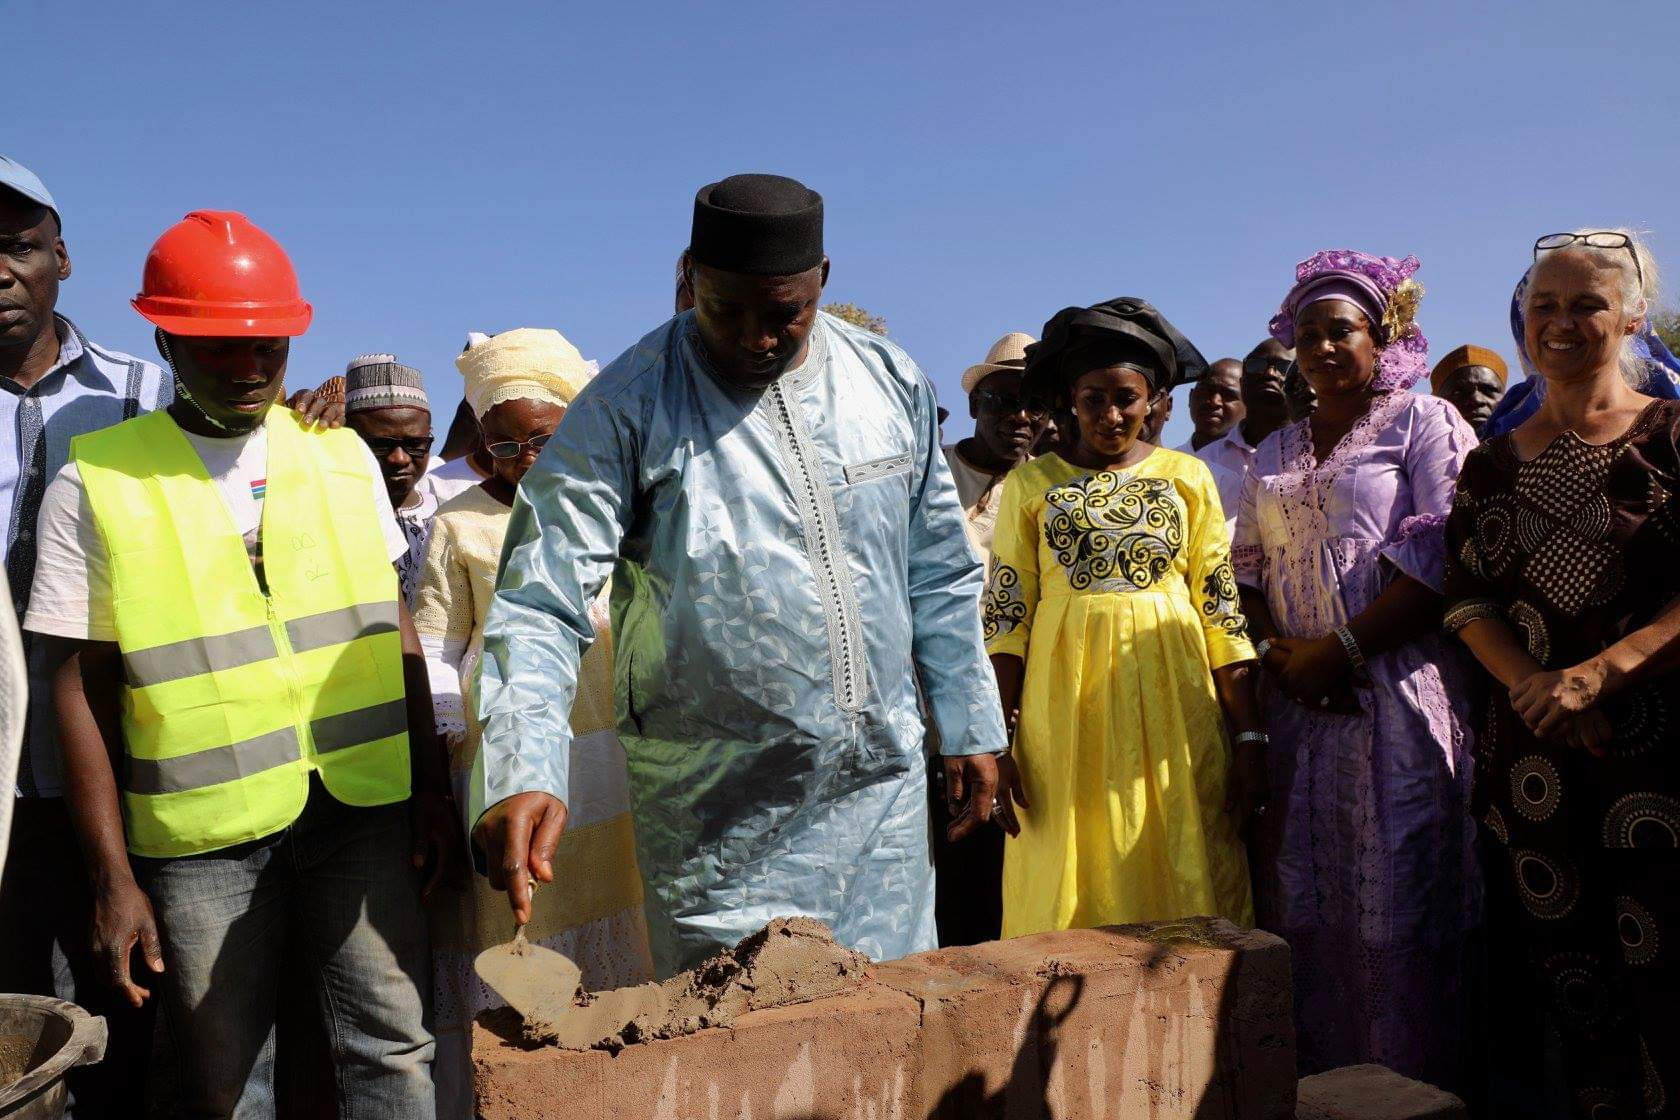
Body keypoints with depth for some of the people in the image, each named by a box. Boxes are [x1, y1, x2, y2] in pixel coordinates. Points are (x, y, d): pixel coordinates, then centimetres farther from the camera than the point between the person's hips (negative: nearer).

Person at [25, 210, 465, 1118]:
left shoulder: (342, 457, 6)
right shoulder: (96, 486, -2)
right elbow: (81, 689, -1)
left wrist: (431, 788, 8)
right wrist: (113, 878, -3)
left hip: (362, 806, 2)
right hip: (203, 829, -2)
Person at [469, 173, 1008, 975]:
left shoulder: (893, 383, 3)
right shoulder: (628, 407, -10)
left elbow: (938, 576, 12)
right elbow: (541, 603, -15)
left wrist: (970, 727, 12)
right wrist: (523, 774, -28)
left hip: (884, 785, 4)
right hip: (722, 815, -3)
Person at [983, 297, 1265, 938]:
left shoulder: (1187, 476, 7)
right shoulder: (1031, 484, 5)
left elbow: (1222, 611, 4)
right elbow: (1006, 618, 2)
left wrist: (1249, 737, -3)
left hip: (1171, 704, 1)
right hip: (1065, 716, 0)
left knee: (1181, 890, 4)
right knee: (1070, 901, 3)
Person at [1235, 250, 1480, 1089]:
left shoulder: (1426, 423, 2)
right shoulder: (1276, 453, 18)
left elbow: (1440, 560, -9)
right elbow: (1247, 568, 16)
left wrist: (1342, 649, -14)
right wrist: (1280, 652, -2)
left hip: (1396, 692, -5)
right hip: (1299, 700, 5)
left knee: (1397, 890, -3)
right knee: (1304, 892, 6)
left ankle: (1411, 1081, 10)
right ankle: (1317, 1068, 18)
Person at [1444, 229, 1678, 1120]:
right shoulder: (1493, 462, 12)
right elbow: (1469, 602, 5)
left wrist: (1600, 673, -18)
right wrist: (1536, 684, -12)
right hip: (1535, 751, 3)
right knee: (1567, 973, 8)